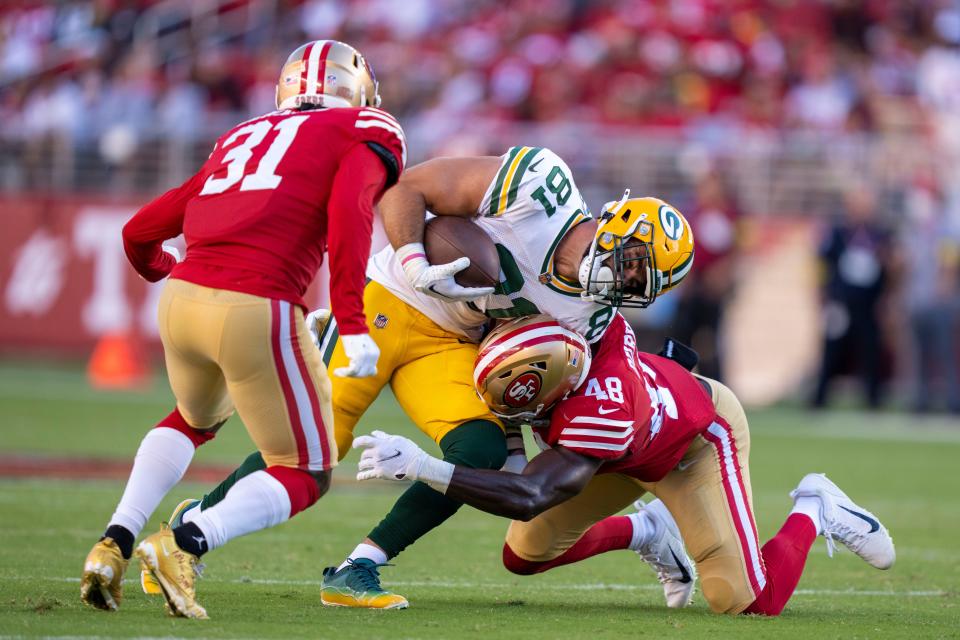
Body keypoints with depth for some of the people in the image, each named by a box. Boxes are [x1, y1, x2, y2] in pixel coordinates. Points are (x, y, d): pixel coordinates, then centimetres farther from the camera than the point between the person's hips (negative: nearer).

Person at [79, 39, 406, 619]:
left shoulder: (242, 138, 26)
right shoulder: (367, 132, 11)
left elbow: (140, 232, 28)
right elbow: (349, 209, -11)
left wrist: (162, 272, 51)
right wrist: (353, 326, -16)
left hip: (182, 298, 6)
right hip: (257, 311, -6)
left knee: (196, 419, 36)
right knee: (306, 475, 12)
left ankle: (114, 544, 19)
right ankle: (186, 546, -12)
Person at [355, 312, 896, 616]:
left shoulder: (599, 415, -48)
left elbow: (530, 497, -54)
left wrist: (422, 467, -60)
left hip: (698, 440, -7)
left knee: (750, 600, -14)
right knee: (525, 554, -1)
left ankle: (814, 512, 15)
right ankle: (646, 532, 24)